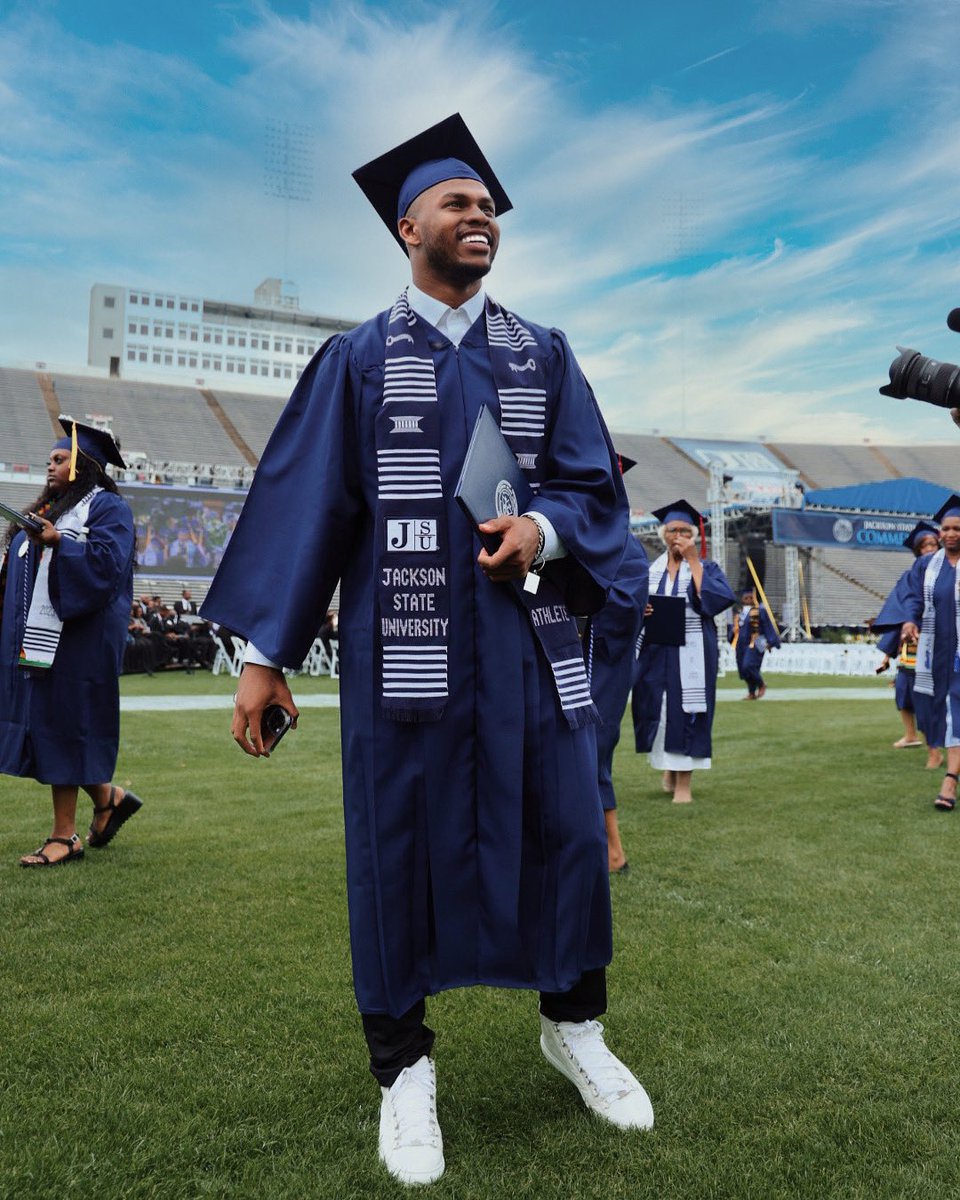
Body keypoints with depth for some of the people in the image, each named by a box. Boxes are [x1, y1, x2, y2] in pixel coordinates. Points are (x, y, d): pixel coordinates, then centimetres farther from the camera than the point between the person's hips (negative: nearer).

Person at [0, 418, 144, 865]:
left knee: (61, 727, -6)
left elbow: (107, 562, -19)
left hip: (77, 639, -9)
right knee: (46, 726, 8)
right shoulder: (49, 508, 21)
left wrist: (57, 542, -24)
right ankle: (108, 798, 23)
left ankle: (65, 836, 2)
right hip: (36, 638, 9)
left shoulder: (107, 507, -4)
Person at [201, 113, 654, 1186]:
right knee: (399, 842, 2)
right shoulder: (360, 358, 7)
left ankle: (573, 1026, 30)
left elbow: (596, 484, 9)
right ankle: (404, 1068, 20)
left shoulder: (543, 354, 13)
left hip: (526, 635, 3)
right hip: (404, 641, -2)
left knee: (563, 825, 6)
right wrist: (266, 650, -5)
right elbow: (302, 501, 1)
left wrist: (544, 526, -14)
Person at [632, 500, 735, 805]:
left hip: (690, 655, -3)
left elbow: (719, 599, -14)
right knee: (656, 711, 4)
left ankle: (683, 782, 2)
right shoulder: (650, 570, 11)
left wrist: (693, 561, -11)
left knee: (685, 712, -5)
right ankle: (668, 767, 28)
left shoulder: (706, 567, 4)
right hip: (655, 652, 3)